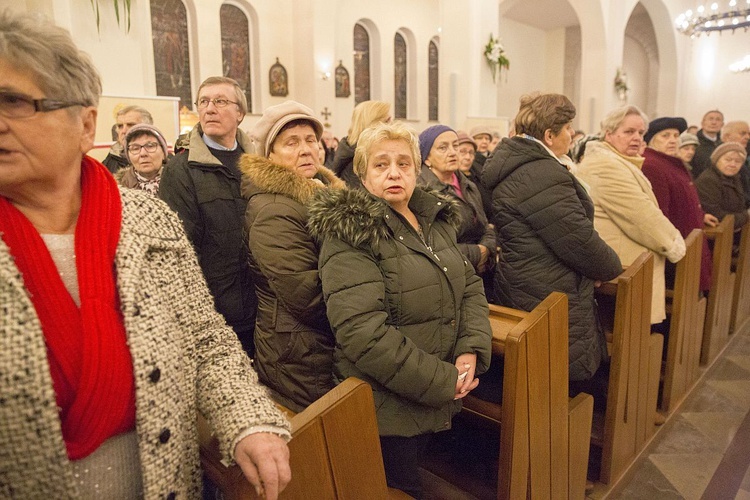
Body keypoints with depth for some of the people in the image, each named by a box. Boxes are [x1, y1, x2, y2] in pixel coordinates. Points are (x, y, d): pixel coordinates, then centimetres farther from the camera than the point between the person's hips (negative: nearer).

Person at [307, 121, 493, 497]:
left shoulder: (437, 220, 7)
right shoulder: (349, 233, -18)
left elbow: (470, 286, 10)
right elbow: (362, 331, -27)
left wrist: (472, 350, -7)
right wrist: (442, 381, -21)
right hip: (387, 405, -7)